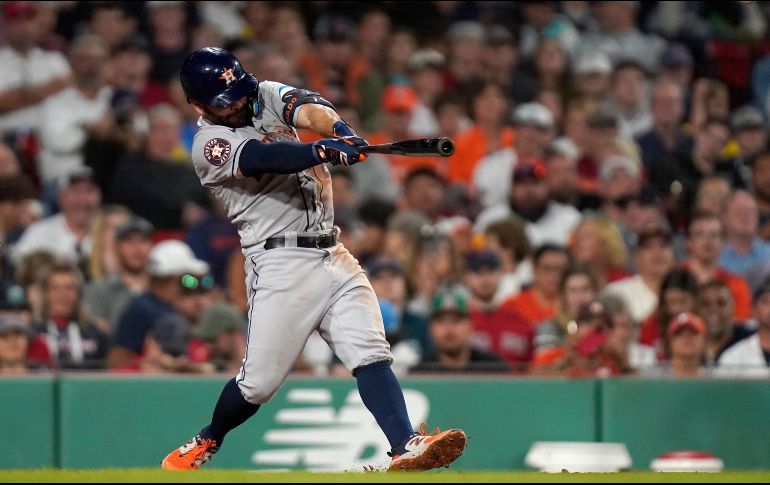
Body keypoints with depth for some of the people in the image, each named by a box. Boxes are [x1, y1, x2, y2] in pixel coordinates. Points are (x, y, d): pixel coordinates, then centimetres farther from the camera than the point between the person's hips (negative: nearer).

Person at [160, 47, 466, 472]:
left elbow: (307, 107, -9)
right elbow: (261, 157, -26)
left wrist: (338, 129, -32)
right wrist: (323, 151, -42)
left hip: (332, 256, 5)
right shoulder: (209, 145, -6)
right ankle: (204, 443, 23)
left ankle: (405, 449, -23)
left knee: (370, 354, -11)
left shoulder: (266, 97, 12)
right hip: (281, 264, -5)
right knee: (259, 381, -2)